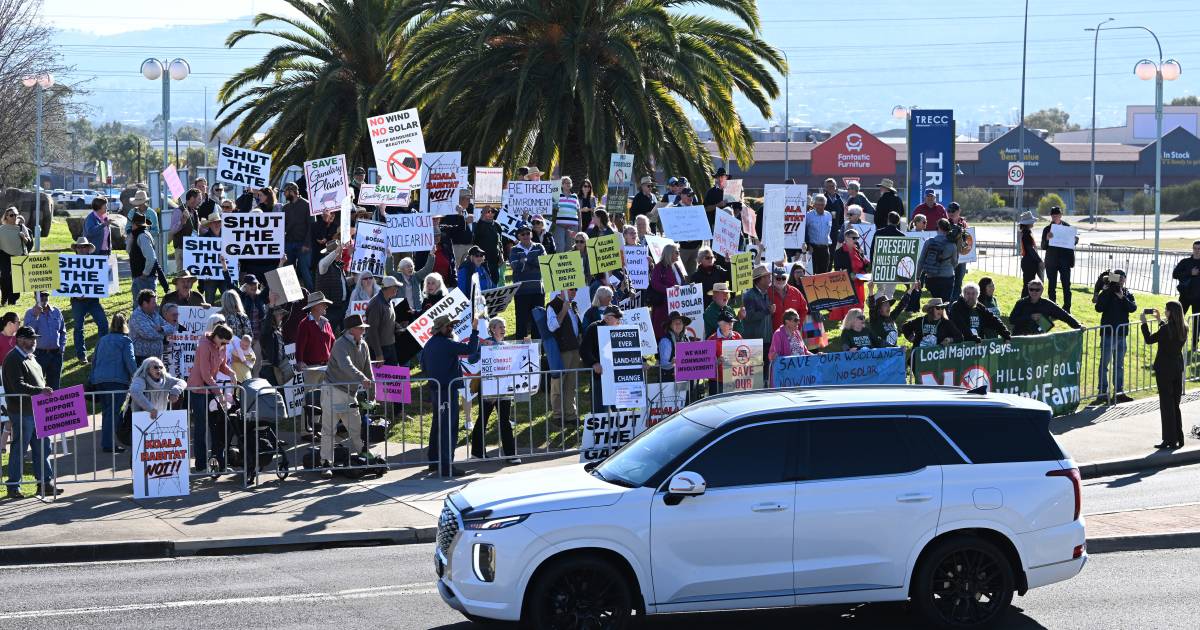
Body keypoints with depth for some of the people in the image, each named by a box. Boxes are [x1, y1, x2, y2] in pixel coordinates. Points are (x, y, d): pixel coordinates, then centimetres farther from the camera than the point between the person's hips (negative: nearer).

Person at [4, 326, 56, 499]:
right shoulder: (13, 360, -14)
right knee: (19, 449, -2)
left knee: (42, 448, 11)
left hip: (37, 411, 9)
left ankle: (46, 483, 18)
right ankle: (13, 487, 6)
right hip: (22, 412, -9)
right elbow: (18, 386, -24)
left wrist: (45, 390, 16)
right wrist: (40, 390, -29)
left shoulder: (30, 358, 17)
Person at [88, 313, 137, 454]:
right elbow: (130, 361, -10)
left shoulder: (102, 340, 19)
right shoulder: (125, 341, 1)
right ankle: (108, 444, -16)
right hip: (117, 380, -6)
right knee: (113, 413, -8)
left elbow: (95, 361, 22)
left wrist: (92, 379, 26)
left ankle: (106, 443, 15)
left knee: (106, 412, 14)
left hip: (99, 380, 6)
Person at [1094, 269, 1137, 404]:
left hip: (1122, 333, 5)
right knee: (1104, 363, 0)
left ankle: (1119, 392, 19)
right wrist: (1107, 292, -23)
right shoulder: (1106, 293, -6)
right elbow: (1099, 308, -20)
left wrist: (1122, 298, -21)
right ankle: (1103, 393, 3)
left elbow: (1133, 307, -9)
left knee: (1119, 365, 13)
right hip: (1107, 332, -5)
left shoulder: (1127, 293, 6)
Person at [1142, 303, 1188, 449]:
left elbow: (1149, 339, -11)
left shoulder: (1166, 329, -21)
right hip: (1178, 368, 7)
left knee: (1166, 404, -1)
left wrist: (1144, 323, 0)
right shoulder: (1184, 329, 1)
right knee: (1175, 404, 16)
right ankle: (1178, 438, 20)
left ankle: (1170, 440, 0)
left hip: (1164, 368, -7)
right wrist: (1160, 321, 25)